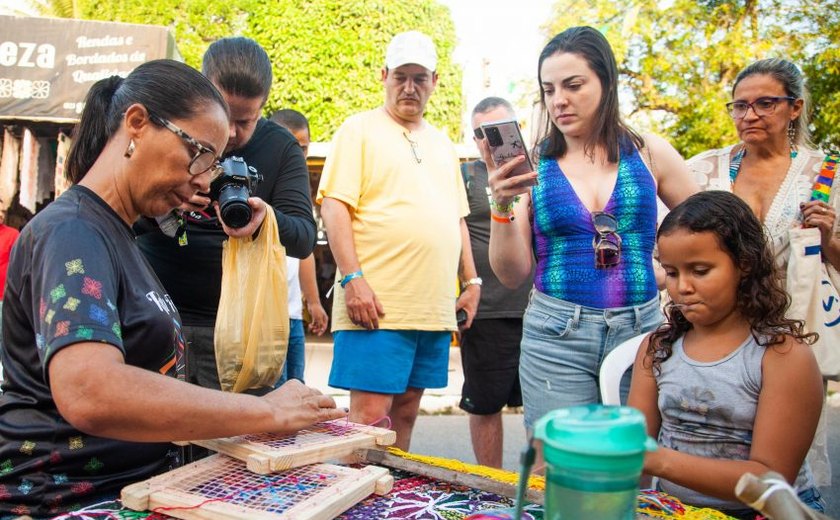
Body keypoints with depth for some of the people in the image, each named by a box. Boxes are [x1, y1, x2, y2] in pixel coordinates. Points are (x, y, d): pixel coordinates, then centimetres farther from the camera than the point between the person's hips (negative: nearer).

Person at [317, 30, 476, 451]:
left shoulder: (442, 143, 22)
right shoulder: (360, 129, 2)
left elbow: (458, 218, 24)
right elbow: (334, 206, -7)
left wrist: (471, 281, 16)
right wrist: (353, 278, -16)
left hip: (434, 307, 6)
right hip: (376, 304, -6)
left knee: (405, 411, 11)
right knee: (369, 414, -7)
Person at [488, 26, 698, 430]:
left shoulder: (649, 154, 3)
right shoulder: (531, 166, 1)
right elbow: (512, 275, -1)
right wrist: (503, 207, -13)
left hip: (640, 331, 1)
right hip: (555, 336, -1)